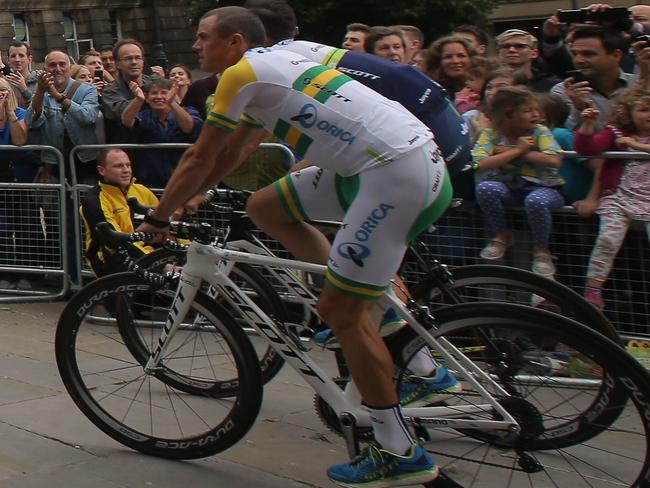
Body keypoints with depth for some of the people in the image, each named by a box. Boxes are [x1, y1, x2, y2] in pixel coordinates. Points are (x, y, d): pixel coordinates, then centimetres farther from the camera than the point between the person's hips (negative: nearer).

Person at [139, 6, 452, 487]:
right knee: (264, 206, 13)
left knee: (341, 310, -5)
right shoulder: (268, 69, 22)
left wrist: (158, 218, 10)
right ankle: (378, 307, 16)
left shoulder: (243, 72, -6)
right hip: (381, 162, 10)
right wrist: (178, 202, 29)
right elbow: (229, 156, 28)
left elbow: (200, 160, -2)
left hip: (400, 172, -10)